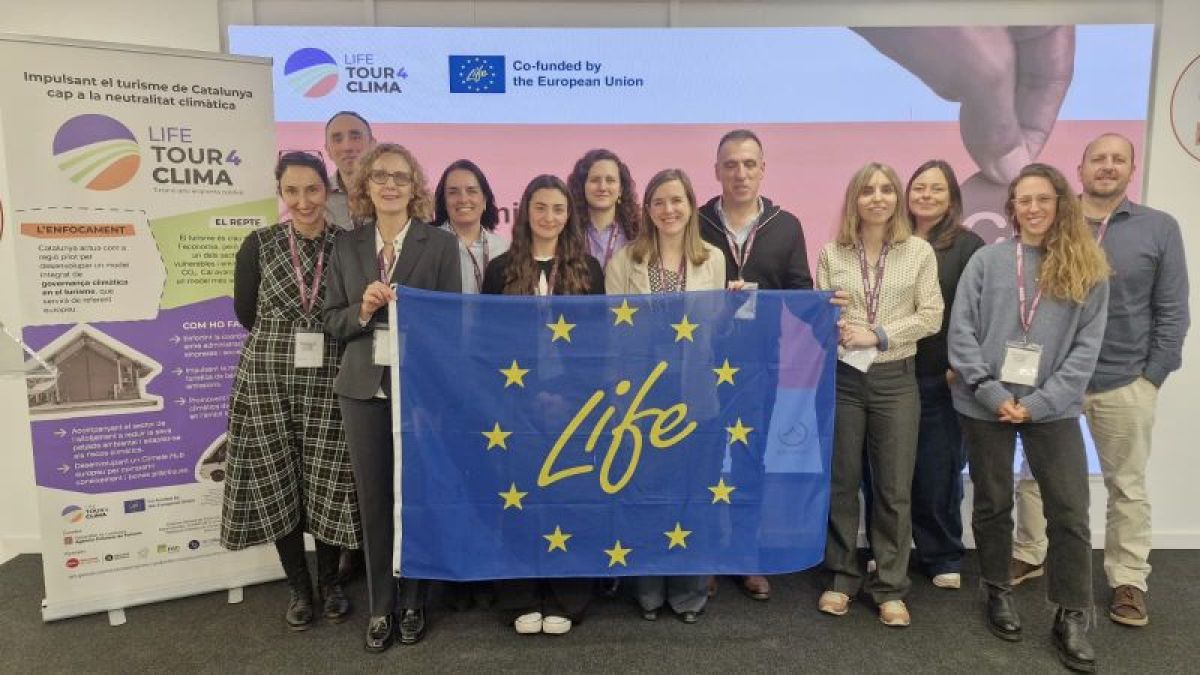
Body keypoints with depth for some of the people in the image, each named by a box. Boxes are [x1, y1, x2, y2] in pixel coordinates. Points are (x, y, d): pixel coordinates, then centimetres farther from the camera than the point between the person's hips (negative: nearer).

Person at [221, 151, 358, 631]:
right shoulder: (258, 245, 1)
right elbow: (246, 314, 5)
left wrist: (330, 334, -5)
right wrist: (285, 339, 2)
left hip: (329, 381, 0)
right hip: (268, 378, 1)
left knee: (329, 483, 3)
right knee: (277, 483, 6)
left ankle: (329, 582, 25)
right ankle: (299, 588, 24)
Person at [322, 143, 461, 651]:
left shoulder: (441, 244, -2)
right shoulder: (346, 246, 7)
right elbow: (332, 321, 5)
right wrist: (362, 310, -13)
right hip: (363, 387, 3)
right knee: (373, 498, 10)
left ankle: (413, 603, 26)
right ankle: (380, 607, 25)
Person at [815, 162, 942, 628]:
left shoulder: (920, 252, 3)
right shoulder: (831, 253, 5)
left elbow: (931, 316, -3)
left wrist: (878, 335, -14)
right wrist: (833, 330, -19)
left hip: (895, 379, 0)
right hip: (842, 376, 1)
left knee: (893, 488, 5)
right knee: (841, 482, 8)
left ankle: (890, 588, 19)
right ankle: (842, 578, 24)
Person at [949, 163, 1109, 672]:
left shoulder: (1087, 268, 4)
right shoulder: (987, 259, 2)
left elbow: (1087, 345, -2)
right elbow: (961, 330, -4)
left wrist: (1040, 401, -11)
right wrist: (992, 392, -12)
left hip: (1052, 408, 0)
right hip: (986, 405, 0)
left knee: (1070, 513, 1)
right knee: (993, 505, 12)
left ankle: (1071, 618, 17)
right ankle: (999, 594, 31)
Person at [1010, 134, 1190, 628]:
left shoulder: (1159, 228, -1)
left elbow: (1172, 310, 0)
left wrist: (1153, 376, -5)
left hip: (1125, 382, 0)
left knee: (1127, 486, 12)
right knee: (1035, 474, 11)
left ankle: (1128, 581, 25)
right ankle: (1029, 555, 29)